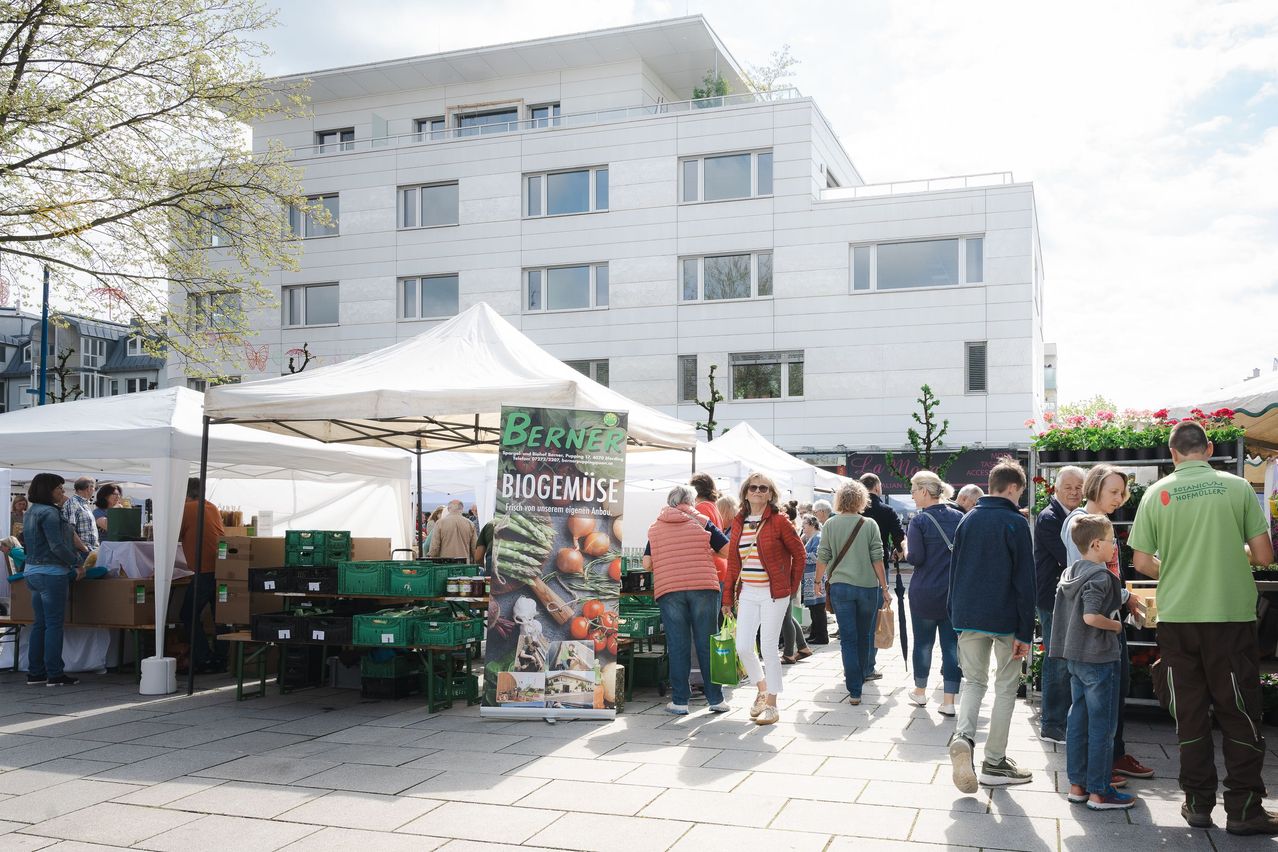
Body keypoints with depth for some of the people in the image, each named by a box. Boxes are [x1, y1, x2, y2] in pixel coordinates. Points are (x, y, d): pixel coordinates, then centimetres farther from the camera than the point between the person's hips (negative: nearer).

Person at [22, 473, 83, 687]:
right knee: (54, 625, -5)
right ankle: (55, 675, -2)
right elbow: (57, 546, -20)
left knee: (40, 624, 13)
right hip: (51, 573, -9)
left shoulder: (30, 513, 14)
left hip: (32, 571, 9)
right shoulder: (49, 513, -15)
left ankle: (35, 673, 16)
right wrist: (77, 564, -9)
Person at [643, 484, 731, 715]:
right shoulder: (701, 521, 5)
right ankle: (715, 699, 10)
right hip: (703, 587, -1)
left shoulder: (655, 527, 11)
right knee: (707, 644, 5)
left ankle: (680, 701, 6)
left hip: (668, 590, 1)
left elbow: (647, 564, 6)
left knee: (677, 646, 4)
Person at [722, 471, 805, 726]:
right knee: (742, 647, 1)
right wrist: (728, 597, 8)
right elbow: (733, 561, 10)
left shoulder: (778, 521, -7)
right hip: (747, 593, 5)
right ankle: (762, 690, 26)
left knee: (768, 648, -2)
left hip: (773, 593, -5)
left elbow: (798, 552, 0)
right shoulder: (739, 523, 8)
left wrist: (792, 587, 2)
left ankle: (771, 704, 11)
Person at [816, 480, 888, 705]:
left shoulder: (830, 524, -1)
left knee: (848, 638, 2)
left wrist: (819, 581, 16)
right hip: (868, 586, 0)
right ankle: (860, 677, 32)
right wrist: (884, 588, 3)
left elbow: (823, 557, 1)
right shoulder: (869, 524, -3)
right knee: (864, 636, 17)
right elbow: (877, 559, -3)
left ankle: (855, 690, -4)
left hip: (840, 586, 0)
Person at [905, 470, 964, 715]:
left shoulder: (919, 520, -12)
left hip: (924, 593, -3)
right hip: (955, 592, 3)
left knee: (923, 642, 12)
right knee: (951, 644, 5)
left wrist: (906, 547, 3)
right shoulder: (959, 517, 1)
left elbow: (916, 558, -15)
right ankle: (948, 701, 3)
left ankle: (920, 692, 27)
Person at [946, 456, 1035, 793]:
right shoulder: (1015, 522, -9)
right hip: (1005, 619, -4)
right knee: (1006, 687, 9)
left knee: (973, 680, 15)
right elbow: (1024, 581, -12)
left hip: (967, 616, 5)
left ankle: (963, 735, -13)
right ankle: (994, 762, 13)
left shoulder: (968, 520, 7)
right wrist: (1025, 632, -9)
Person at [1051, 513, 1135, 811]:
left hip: (1074, 658, 9)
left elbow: (1060, 612, 13)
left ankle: (1077, 785, 19)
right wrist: (1116, 626, -10)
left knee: (1078, 721, 13)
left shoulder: (1069, 573, 10)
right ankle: (1099, 792, 6)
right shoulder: (1100, 575, -17)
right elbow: (1091, 616, -27)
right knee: (1102, 726, 0)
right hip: (1099, 658, -9)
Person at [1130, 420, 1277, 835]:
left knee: (1190, 713, 10)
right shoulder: (1237, 487, -4)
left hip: (1176, 617, 2)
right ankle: (1244, 808, 11)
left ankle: (1198, 803, 17)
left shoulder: (1156, 493, 0)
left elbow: (1141, 562, 0)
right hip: (1231, 615, -1)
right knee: (1239, 714, 8)